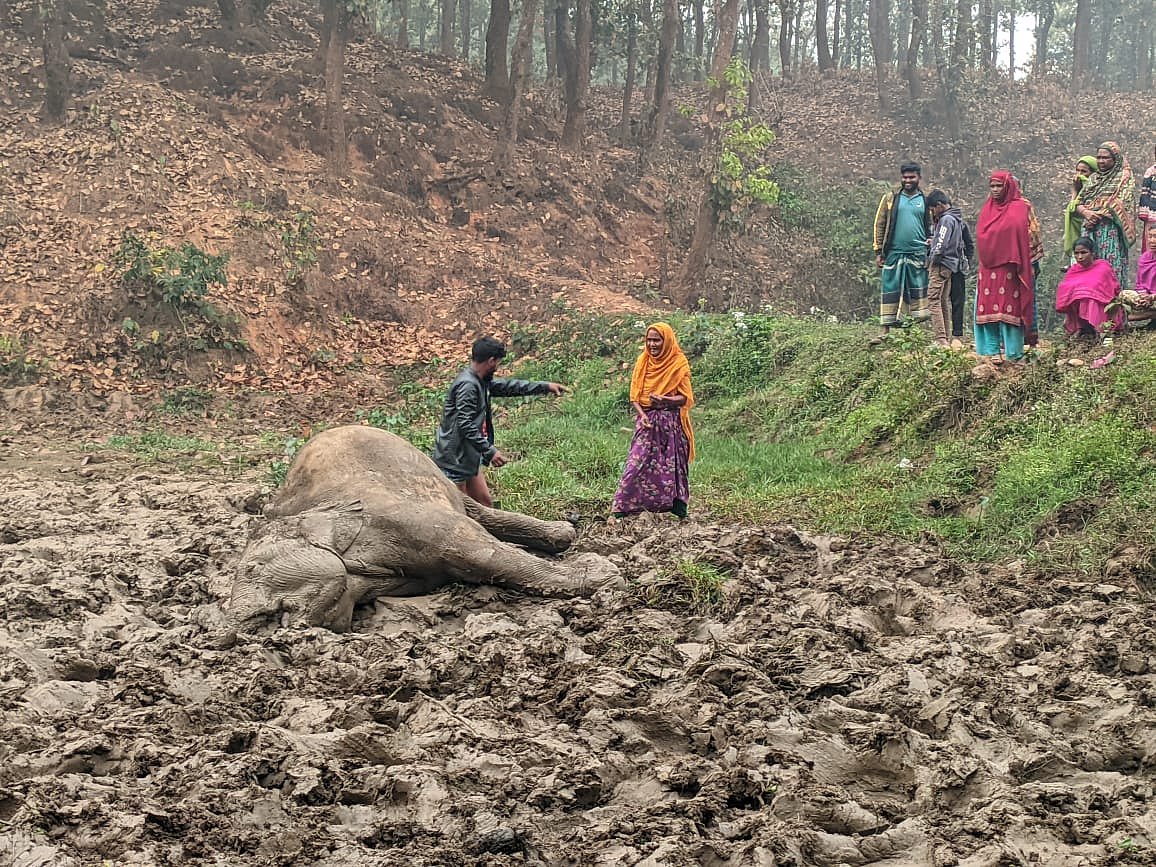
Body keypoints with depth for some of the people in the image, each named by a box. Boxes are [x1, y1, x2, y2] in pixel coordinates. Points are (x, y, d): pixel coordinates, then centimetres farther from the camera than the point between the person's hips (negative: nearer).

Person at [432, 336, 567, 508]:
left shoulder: (481, 381, 10)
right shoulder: (467, 385, -21)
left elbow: (508, 387, 23)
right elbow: (465, 426, -26)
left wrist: (545, 387, 25)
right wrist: (490, 451, -23)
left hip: (468, 459, 10)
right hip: (453, 460, -10)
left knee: (485, 502, 14)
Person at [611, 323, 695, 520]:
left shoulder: (679, 363, -2)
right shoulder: (643, 361, 8)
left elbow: (686, 397, -5)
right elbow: (634, 394, 6)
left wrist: (666, 400, -24)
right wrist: (642, 415, -11)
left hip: (671, 421, -2)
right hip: (647, 420, 2)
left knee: (673, 464, 1)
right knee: (638, 461, -6)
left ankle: (679, 505, 10)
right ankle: (622, 507, -8)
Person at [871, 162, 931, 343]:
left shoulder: (925, 201, 10)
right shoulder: (890, 198, 6)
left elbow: (930, 228, 14)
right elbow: (880, 225, 6)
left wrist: (930, 253, 5)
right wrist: (879, 252, 0)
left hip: (918, 254, 1)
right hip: (894, 253, -1)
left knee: (918, 292, 3)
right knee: (889, 291, -1)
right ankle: (886, 331, 1)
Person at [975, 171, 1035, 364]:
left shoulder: (1018, 208, 0)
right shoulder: (987, 209, 17)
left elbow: (1022, 236, -7)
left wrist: (1017, 265, -15)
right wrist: (983, 263, 9)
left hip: (1008, 266, -5)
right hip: (988, 267, 5)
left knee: (1009, 307, -6)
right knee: (987, 309, 0)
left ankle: (1013, 353, -3)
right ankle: (991, 351, 4)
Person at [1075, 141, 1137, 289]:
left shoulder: (1124, 178, 2)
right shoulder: (1093, 179, 20)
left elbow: (1122, 206, -9)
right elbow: (1078, 204, 16)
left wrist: (1097, 214, -10)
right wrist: (1086, 213, -7)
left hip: (1111, 231, -5)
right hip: (1090, 231, 5)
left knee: (1112, 269, -10)